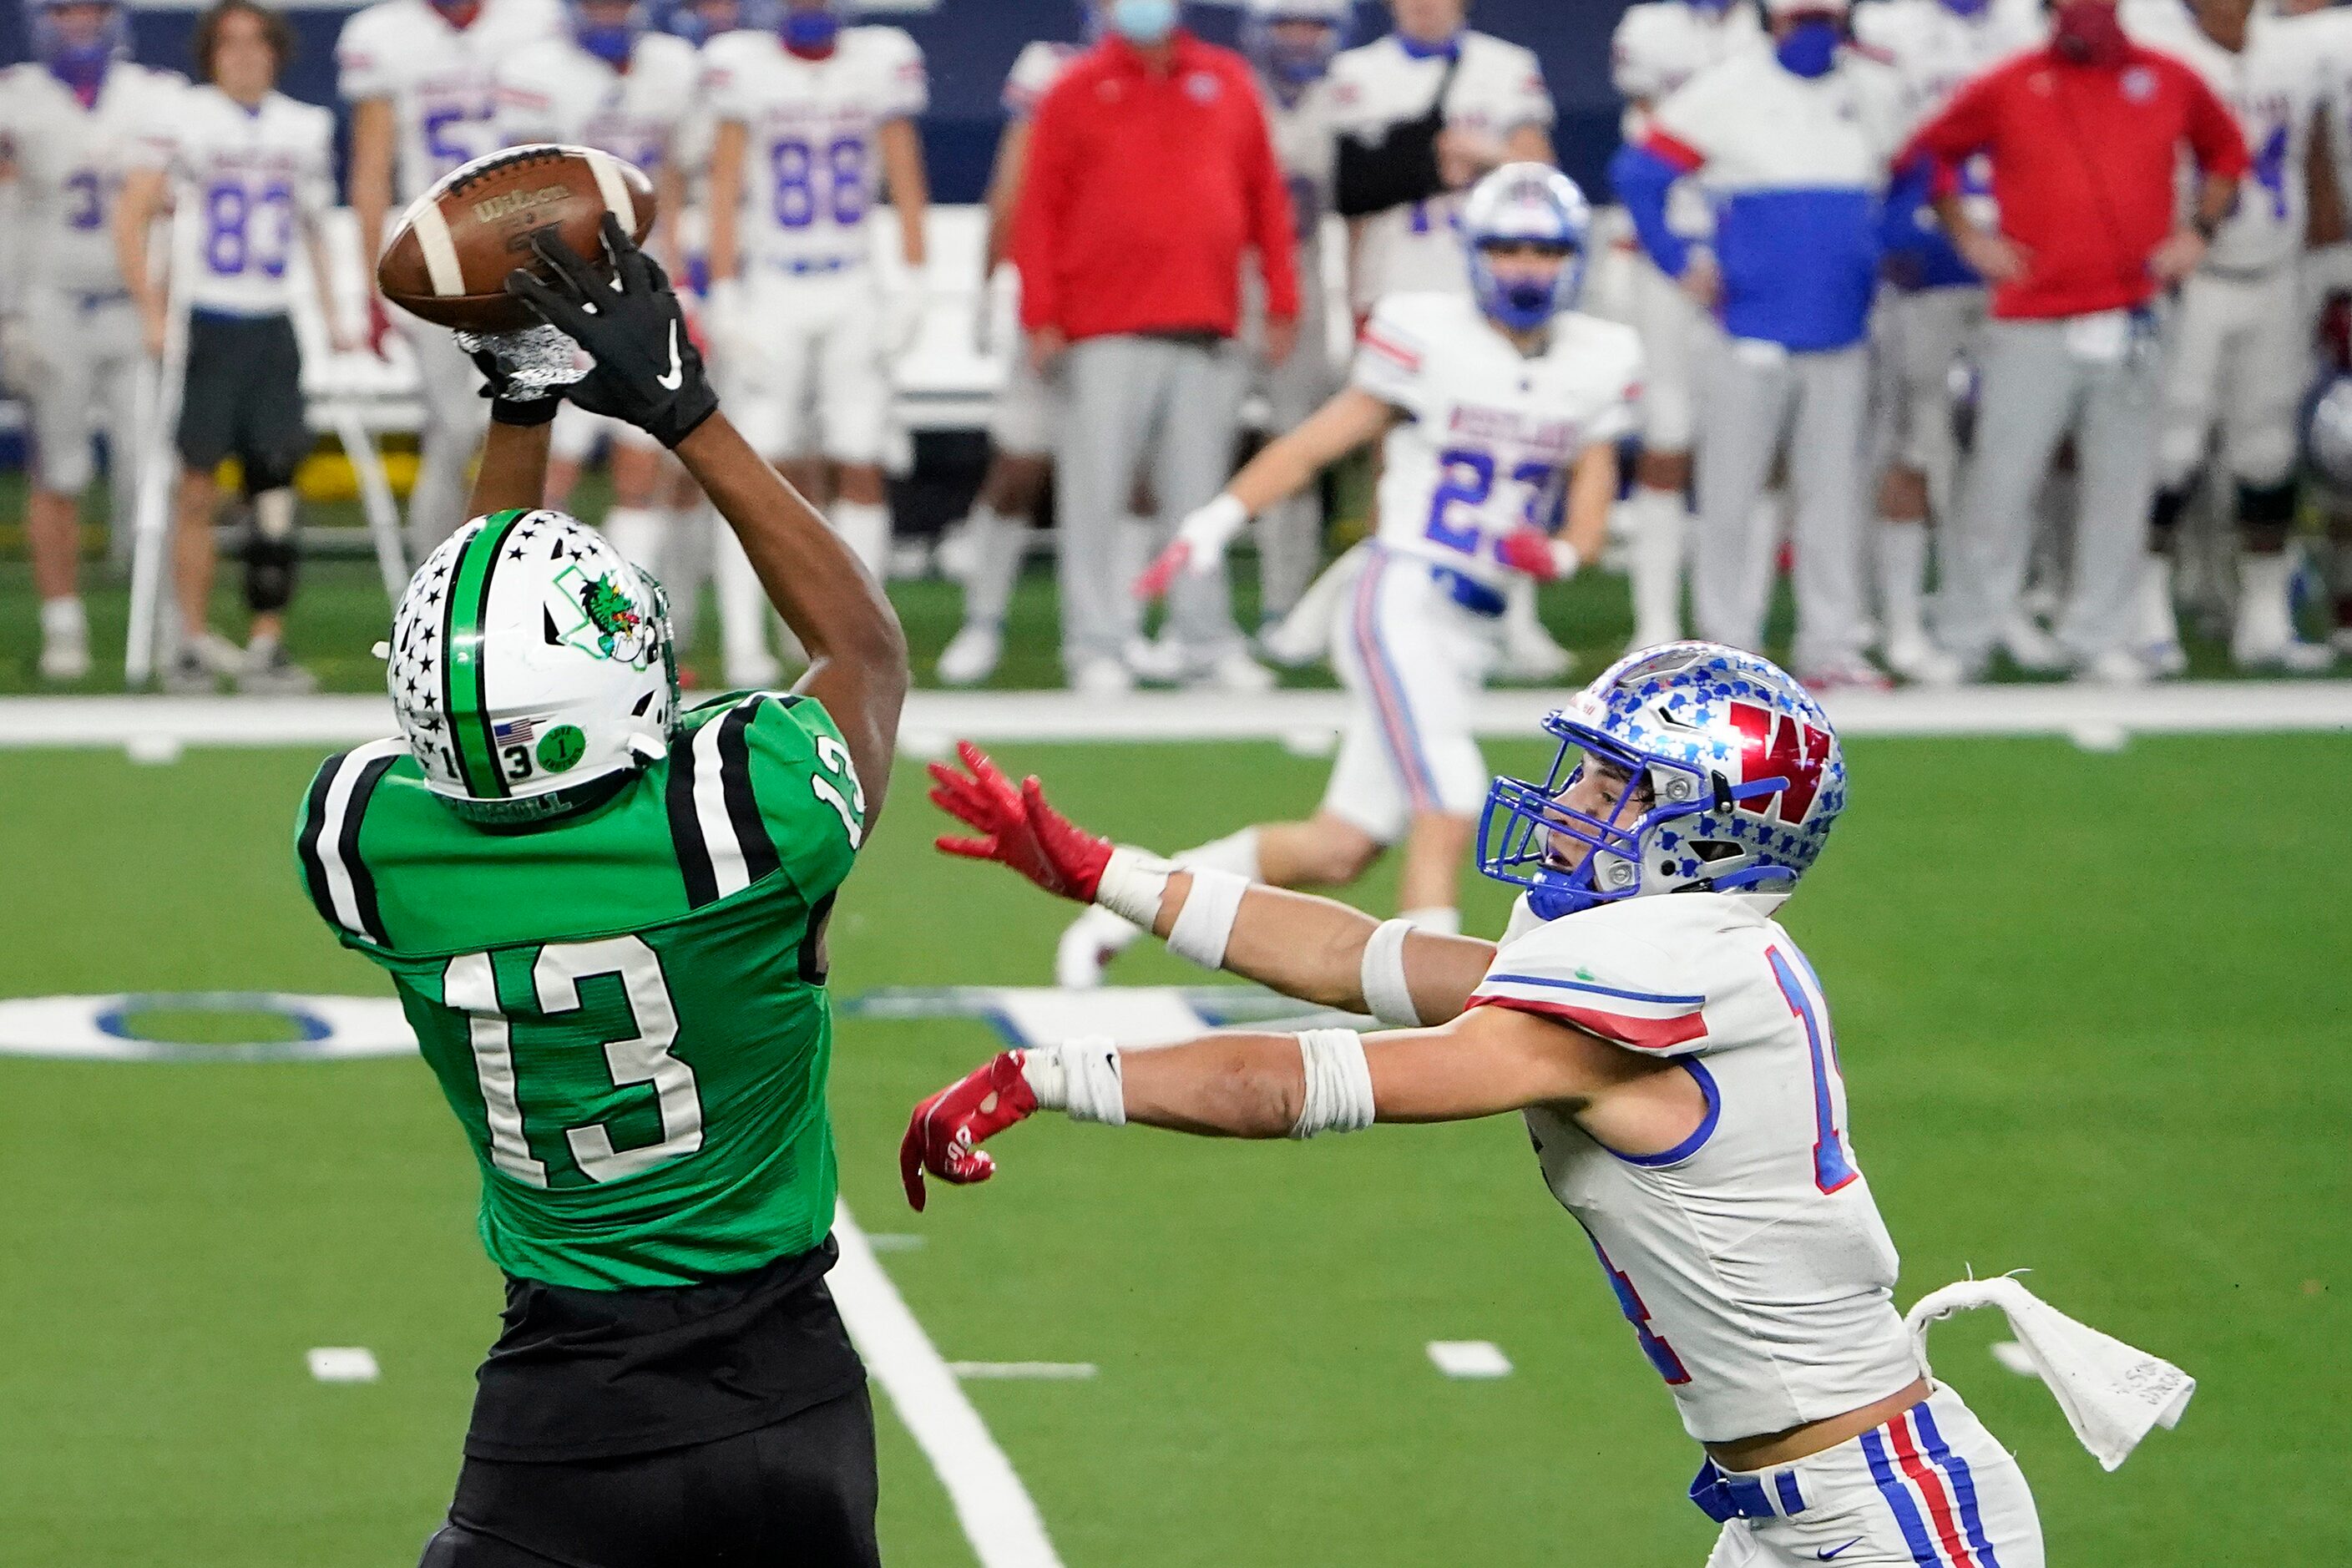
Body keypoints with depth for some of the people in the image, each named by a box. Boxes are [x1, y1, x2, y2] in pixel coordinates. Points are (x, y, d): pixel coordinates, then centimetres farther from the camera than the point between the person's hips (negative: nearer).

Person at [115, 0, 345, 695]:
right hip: (206, 319, -4)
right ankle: (194, 642, 5)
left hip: (273, 325, 4)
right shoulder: (180, 118, -4)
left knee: (275, 487, 0)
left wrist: (332, 316, 12)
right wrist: (153, 316, -12)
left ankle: (266, 644, 3)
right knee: (197, 488, -1)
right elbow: (131, 219, -5)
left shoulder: (304, 128, 10)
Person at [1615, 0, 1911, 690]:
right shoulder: (1726, 91, -5)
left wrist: (1888, 253, 12)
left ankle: (1831, 644, 12)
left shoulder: (1876, 93, 8)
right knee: (1732, 490, 0)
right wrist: (1681, 264, -4)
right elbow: (1639, 173, -2)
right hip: (1752, 327, -3)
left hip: (1842, 333, 3)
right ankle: (1728, 645, 7)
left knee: (1833, 490, 6)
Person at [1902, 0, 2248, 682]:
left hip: (2131, 314, 2)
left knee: (2119, 483, 4)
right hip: (2031, 327, -2)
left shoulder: (2169, 82, 7)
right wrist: (1966, 235, 4)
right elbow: (1928, 155, 13)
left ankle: (2100, 635, 14)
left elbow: (2225, 150, 23)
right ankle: (1963, 639, 7)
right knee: (2000, 481, -2)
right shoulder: (2006, 89, 2)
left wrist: (2199, 228, 11)